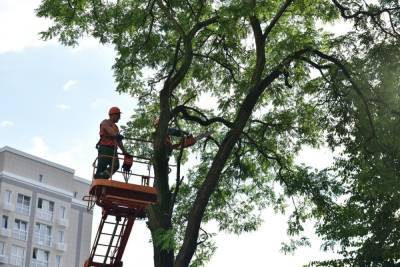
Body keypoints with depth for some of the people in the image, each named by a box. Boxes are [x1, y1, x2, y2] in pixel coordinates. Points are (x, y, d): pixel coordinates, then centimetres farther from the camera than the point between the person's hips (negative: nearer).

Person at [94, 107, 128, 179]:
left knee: (116, 165, -17)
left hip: (113, 149, 7)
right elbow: (109, 130, -19)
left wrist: (124, 151, 16)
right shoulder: (105, 122, 5)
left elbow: (119, 141, 26)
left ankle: (102, 178, -20)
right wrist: (116, 134, -39)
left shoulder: (115, 127, 28)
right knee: (101, 167, -10)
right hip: (104, 148, -6)